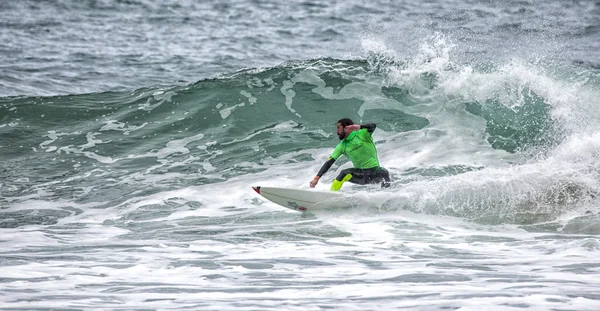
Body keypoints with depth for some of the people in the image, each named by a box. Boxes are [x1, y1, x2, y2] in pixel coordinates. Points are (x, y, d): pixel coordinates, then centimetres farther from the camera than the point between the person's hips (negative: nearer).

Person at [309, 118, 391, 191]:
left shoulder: (362, 134, -7)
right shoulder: (342, 146, 4)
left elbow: (373, 126, -27)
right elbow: (329, 162, 0)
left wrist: (359, 127, -47)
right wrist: (317, 178, -11)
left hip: (374, 173, -3)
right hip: (360, 175, 3)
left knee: (383, 173, -34)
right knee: (344, 174, -26)